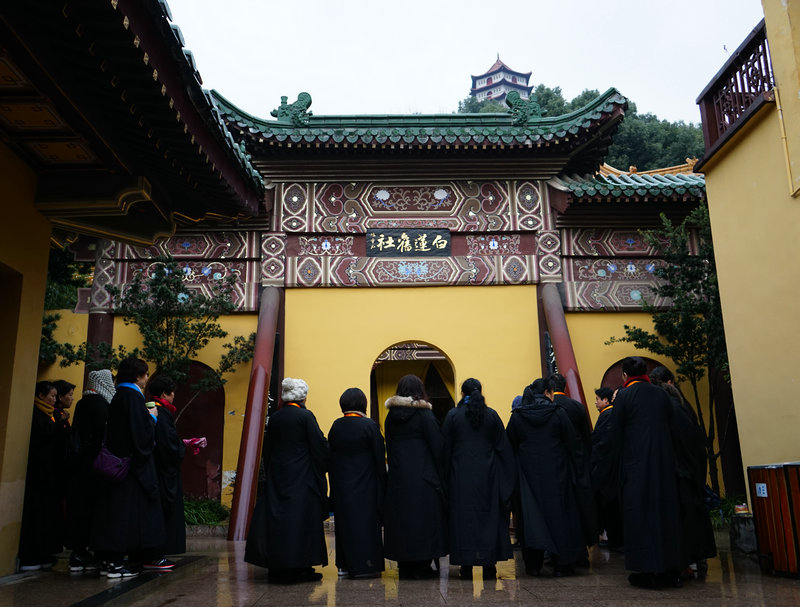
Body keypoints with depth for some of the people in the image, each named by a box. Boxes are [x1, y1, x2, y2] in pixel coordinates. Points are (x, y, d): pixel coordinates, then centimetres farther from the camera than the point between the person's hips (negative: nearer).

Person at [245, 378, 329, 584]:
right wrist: (322, 470, 5)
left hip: (277, 476, 6)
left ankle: (277, 569, 16)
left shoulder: (274, 418, 6)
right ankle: (299, 568, 4)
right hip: (302, 478, -6)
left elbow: (267, 449, 13)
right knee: (302, 519, 0)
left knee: (277, 518, 10)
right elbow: (319, 446, -11)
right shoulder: (305, 416, -11)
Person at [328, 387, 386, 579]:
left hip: (341, 483, 4)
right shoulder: (370, 426, -11)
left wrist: (335, 482, 12)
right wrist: (382, 485, 1)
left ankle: (345, 564, 19)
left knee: (344, 520, 12)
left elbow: (330, 456, 5)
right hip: (365, 483, -4)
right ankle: (365, 565, 6)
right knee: (366, 520, 4)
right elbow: (379, 458, -8)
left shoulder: (335, 426, 0)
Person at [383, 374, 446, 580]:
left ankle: (405, 566, 14)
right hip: (423, 476, -4)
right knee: (423, 518, 3)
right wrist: (441, 477, -1)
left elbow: (388, 448, 10)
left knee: (401, 518, 9)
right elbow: (437, 447, -9)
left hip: (398, 477, 4)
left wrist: (395, 469, 16)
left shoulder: (391, 416, 6)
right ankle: (422, 566, 6)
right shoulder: (424, 413, -8)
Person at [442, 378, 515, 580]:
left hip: (461, 474, -1)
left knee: (463, 517, 4)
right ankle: (489, 566, 11)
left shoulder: (453, 415, -4)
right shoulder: (491, 415, 1)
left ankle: (466, 567, 6)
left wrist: (445, 476, 5)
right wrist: (508, 477, 8)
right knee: (489, 514, 9)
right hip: (487, 474, 2)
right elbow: (503, 447, 2)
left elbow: (446, 448, -2)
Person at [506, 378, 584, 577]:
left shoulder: (517, 417, 0)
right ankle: (561, 565, 14)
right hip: (555, 474, -2)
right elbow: (573, 443, -3)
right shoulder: (558, 413, -6)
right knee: (558, 514, 8)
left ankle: (533, 564, 9)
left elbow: (510, 447, 4)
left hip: (529, 474, 2)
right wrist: (574, 470, 6)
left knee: (531, 515, 8)